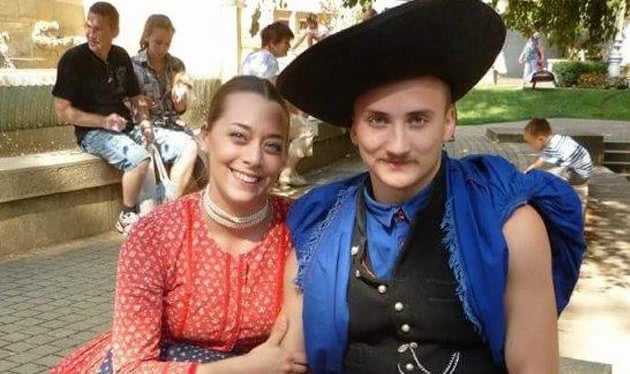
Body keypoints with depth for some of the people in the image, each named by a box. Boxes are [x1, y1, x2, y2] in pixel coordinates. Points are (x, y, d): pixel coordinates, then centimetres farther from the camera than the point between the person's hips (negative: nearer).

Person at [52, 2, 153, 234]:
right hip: (92, 132, -6)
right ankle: (127, 217, -11)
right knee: (139, 157, -32)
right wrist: (104, 122, -18)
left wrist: (144, 120, -1)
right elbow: (63, 111, -10)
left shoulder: (121, 57, 9)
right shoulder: (73, 59, -8)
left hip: (126, 128, 6)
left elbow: (136, 97, 19)